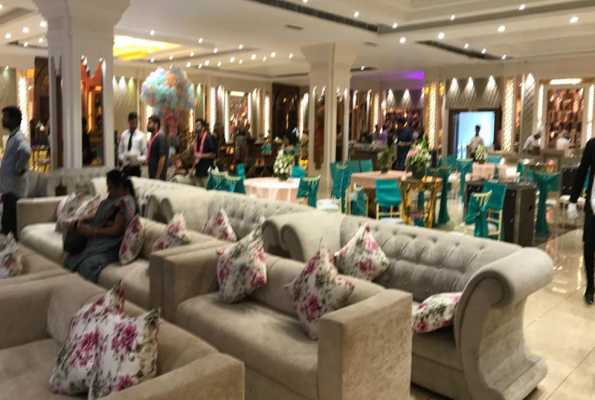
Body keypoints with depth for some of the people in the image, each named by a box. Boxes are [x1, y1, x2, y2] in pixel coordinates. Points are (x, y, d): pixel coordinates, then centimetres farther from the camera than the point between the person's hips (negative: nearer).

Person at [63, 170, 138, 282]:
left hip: (111, 247, -9)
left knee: (87, 264, -32)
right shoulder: (113, 198, 16)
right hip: (98, 242, 9)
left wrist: (91, 231, -17)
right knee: (71, 259, -15)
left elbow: (116, 230, -19)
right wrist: (80, 222, 5)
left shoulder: (126, 202, -13)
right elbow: (99, 219, 21)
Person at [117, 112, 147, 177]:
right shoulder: (124, 135, 3)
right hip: (125, 167, 2)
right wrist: (123, 158, -10)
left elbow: (145, 155, -3)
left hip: (135, 167, -2)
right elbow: (120, 152, 9)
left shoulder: (141, 136, -5)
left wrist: (138, 159, -20)